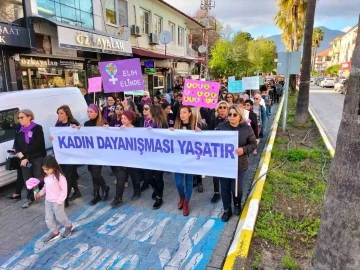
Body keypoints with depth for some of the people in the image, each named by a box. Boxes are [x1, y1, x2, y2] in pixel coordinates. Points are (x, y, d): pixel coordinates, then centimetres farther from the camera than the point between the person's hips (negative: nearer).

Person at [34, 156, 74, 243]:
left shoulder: (60, 176, -24)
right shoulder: (46, 176, -1)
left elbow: (64, 190, -20)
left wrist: (60, 201, -19)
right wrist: (40, 193, 5)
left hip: (57, 201, -7)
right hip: (48, 201, 7)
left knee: (60, 217, 8)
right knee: (48, 218, 13)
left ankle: (69, 226, 36)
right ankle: (55, 233, 31)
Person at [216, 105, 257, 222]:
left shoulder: (246, 128, -7)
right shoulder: (222, 126, -4)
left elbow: (253, 144, -2)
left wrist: (244, 149, -19)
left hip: (239, 165, -1)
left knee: (236, 188, 5)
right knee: (225, 188, 11)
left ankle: (237, 204, 39)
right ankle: (227, 210, 32)